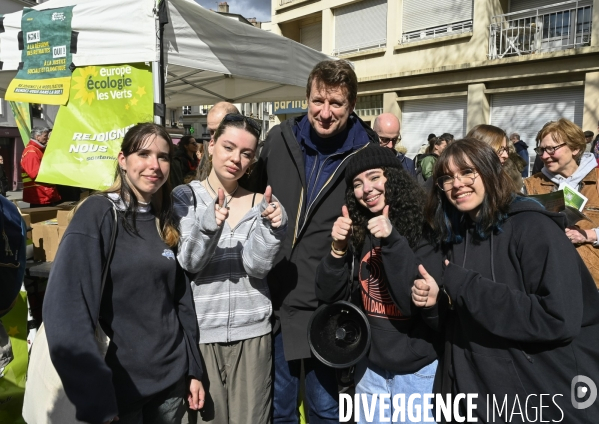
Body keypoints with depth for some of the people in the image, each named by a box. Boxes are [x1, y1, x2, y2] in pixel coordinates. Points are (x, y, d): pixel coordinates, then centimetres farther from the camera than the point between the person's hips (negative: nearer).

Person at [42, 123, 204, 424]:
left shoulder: (166, 222, 4)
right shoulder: (97, 213, -13)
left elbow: (182, 300, 8)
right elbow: (67, 310, -20)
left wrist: (193, 370, 7)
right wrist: (95, 398, -21)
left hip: (171, 378, 5)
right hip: (118, 385, -5)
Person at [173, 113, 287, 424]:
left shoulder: (260, 202, 3)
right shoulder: (184, 197, -2)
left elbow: (258, 267, -8)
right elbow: (188, 264, -12)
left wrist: (271, 227, -25)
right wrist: (208, 224, -30)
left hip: (253, 331, 2)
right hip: (200, 330, -1)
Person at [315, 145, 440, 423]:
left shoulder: (425, 228, -14)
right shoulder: (357, 232, -1)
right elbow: (329, 295, -3)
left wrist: (392, 241, -30)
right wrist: (338, 248, -18)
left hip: (418, 369, -4)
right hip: (370, 366, 4)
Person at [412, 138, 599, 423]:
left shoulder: (533, 227, -15)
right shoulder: (455, 237, 4)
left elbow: (562, 319, -26)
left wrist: (464, 286, -23)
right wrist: (434, 304, -10)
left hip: (544, 400, -6)